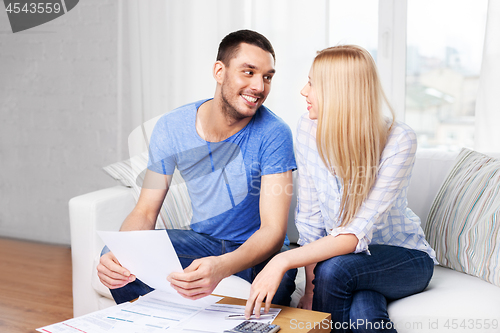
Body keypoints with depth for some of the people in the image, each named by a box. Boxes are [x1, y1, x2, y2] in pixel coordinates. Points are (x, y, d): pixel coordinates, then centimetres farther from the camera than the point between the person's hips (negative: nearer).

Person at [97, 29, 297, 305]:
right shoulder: (170, 128, -9)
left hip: (259, 251, -3)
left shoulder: (273, 134, -20)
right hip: (202, 240, 4)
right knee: (116, 258, -19)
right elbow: (144, 213, -7)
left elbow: (273, 230, -26)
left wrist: (221, 267, -47)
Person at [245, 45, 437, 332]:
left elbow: (358, 234, -30)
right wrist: (311, 288, -14)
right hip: (343, 254, 2)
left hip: (405, 258, -2)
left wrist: (283, 261, -40)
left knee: (334, 268, -33)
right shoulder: (308, 128, -11)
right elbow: (309, 217, -8)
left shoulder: (399, 140, -24)